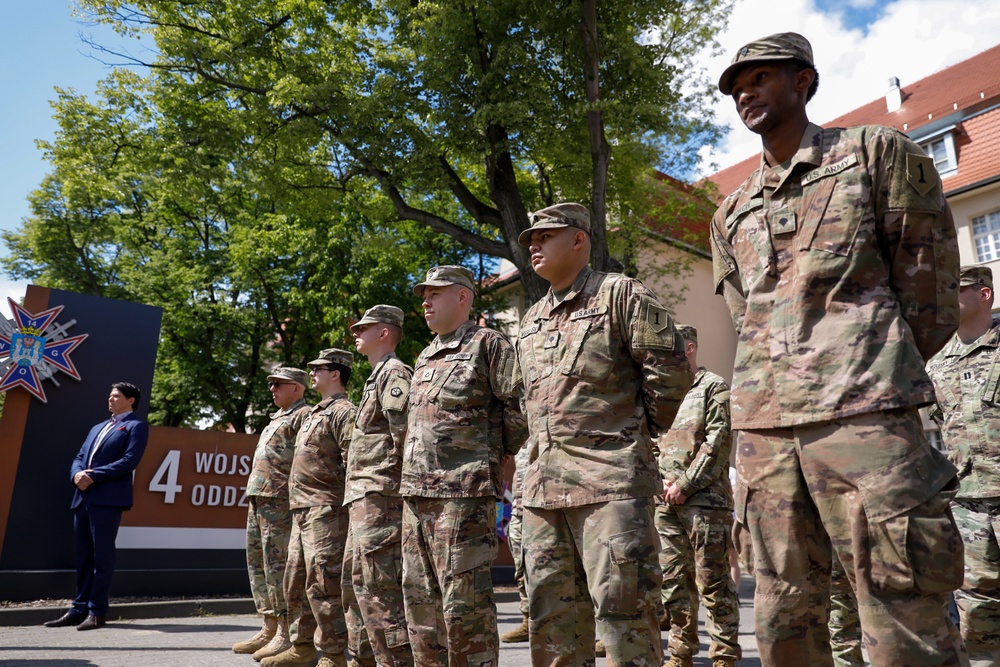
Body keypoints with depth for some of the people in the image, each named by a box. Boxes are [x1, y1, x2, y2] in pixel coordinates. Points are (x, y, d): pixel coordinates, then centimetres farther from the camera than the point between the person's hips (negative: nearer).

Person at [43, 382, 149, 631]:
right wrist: (77, 473, -4)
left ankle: (97, 612, 0)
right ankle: (80, 608, 16)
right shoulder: (97, 428, 26)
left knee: (102, 555, -5)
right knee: (83, 555, 10)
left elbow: (129, 461, -11)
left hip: (108, 498, -8)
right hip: (83, 497, 8)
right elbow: (79, 457, 19)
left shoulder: (136, 426, 1)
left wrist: (93, 476, -15)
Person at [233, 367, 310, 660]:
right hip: (258, 499, 10)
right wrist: (253, 497, 22)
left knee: (278, 565, -10)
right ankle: (268, 629, 18)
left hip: (281, 500, -10)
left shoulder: (305, 415, -5)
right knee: (257, 563, 11)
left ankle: (286, 634, -4)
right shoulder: (277, 419, 25)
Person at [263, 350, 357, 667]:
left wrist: (342, 505, -18)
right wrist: (299, 504, 21)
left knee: (323, 585, -7)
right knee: (296, 584, 15)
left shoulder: (344, 412, -10)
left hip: (326, 512, -10)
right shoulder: (312, 414, 21)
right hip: (302, 511, 10)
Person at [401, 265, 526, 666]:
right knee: (421, 599, 13)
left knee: (464, 601, -5)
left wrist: (496, 452, 0)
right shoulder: (424, 358, 20)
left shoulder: (487, 345, -4)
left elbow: (521, 406, -8)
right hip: (416, 494, 8)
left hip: (464, 492, -8)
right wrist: (411, 476, 17)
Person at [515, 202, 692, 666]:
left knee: (622, 610, -5)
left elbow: (671, 368, -6)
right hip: (542, 488, 8)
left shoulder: (620, 294, -2)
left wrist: (641, 431, 1)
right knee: (552, 617, 12)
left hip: (611, 481, -7)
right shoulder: (531, 319, 20)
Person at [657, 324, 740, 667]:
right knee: (674, 580, 10)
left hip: (705, 499, -6)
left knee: (713, 581, -2)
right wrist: (662, 480, 0)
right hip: (666, 502, 6)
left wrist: (685, 484, -13)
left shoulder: (714, 387, 0)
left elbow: (718, 442, -10)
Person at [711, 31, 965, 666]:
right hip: (763, 423, 5)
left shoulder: (877, 154, 9)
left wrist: (874, 372, 8)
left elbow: (930, 288, 7)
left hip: (864, 413, -4)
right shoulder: (732, 214, 21)